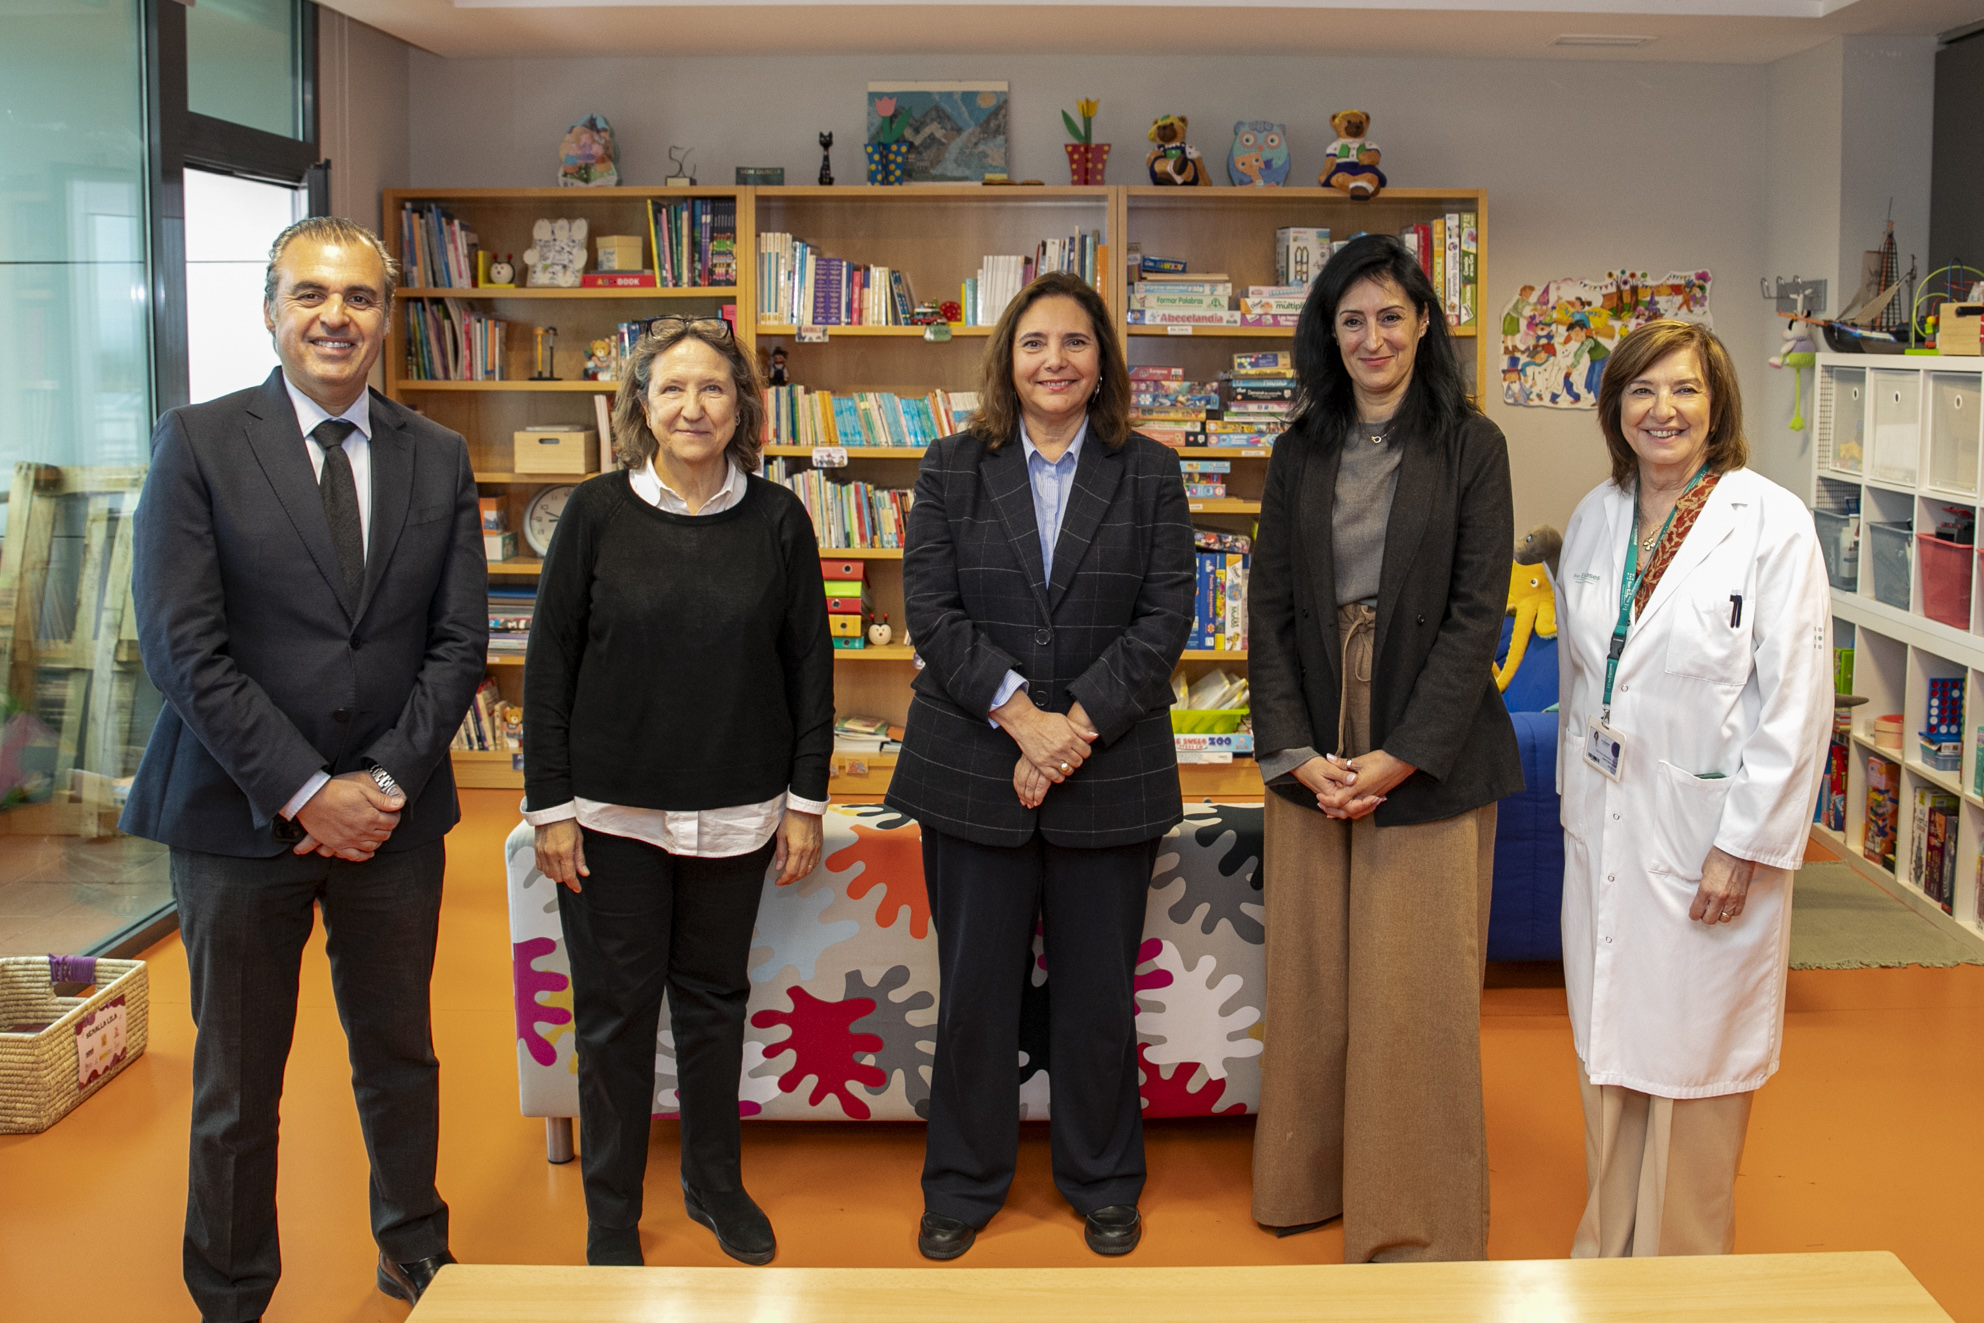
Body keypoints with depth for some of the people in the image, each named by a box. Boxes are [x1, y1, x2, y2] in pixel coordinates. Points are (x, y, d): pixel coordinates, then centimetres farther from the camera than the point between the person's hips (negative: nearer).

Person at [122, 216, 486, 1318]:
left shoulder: (438, 459, 5)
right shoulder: (198, 443, -4)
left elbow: (460, 641, 2)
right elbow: (183, 646, -11)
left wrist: (386, 782, -9)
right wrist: (304, 793, -14)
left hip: (395, 814, 3)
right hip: (240, 815, -2)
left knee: (401, 1059, 16)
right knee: (237, 1085, 10)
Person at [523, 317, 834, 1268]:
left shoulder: (777, 521, 0)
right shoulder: (596, 514, -3)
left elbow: (809, 666, 4)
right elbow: (549, 664, -1)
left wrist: (807, 799, 2)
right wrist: (549, 804, -5)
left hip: (735, 813, 1)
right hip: (612, 810, -1)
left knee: (714, 999, 14)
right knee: (615, 1010, 6)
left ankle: (715, 1182, 33)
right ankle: (611, 1215, 21)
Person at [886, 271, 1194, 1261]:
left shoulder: (1150, 474, 5)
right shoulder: (952, 470, 5)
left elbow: (1165, 617, -3)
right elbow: (932, 609, -4)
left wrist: (1077, 724, -14)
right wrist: (1021, 715, -15)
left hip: (1110, 774, 0)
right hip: (973, 770, 0)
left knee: (1098, 989, 8)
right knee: (975, 985, 8)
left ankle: (1102, 1182, 27)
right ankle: (963, 1185, 24)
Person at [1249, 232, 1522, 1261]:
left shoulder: (1470, 446, -1)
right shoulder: (1301, 451, 9)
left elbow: (1476, 615, -7)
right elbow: (1270, 608, 5)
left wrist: (1400, 757, -14)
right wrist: (1296, 751, -7)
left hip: (1430, 754, -3)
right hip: (1311, 750, 3)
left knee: (1416, 986, 2)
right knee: (1310, 975, 9)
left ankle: (1417, 1217, 16)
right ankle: (1307, 1179, 26)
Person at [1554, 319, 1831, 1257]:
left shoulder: (1772, 522, -11)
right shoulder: (1595, 518, 7)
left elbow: (1796, 700, -13)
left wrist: (1742, 846, -15)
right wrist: (1576, 789, 14)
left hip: (1707, 831, -5)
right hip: (1604, 826, 5)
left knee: (1690, 1062, 4)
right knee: (1607, 1044, 14)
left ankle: (1680, 1262, 22)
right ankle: (1608, 1247, 29)